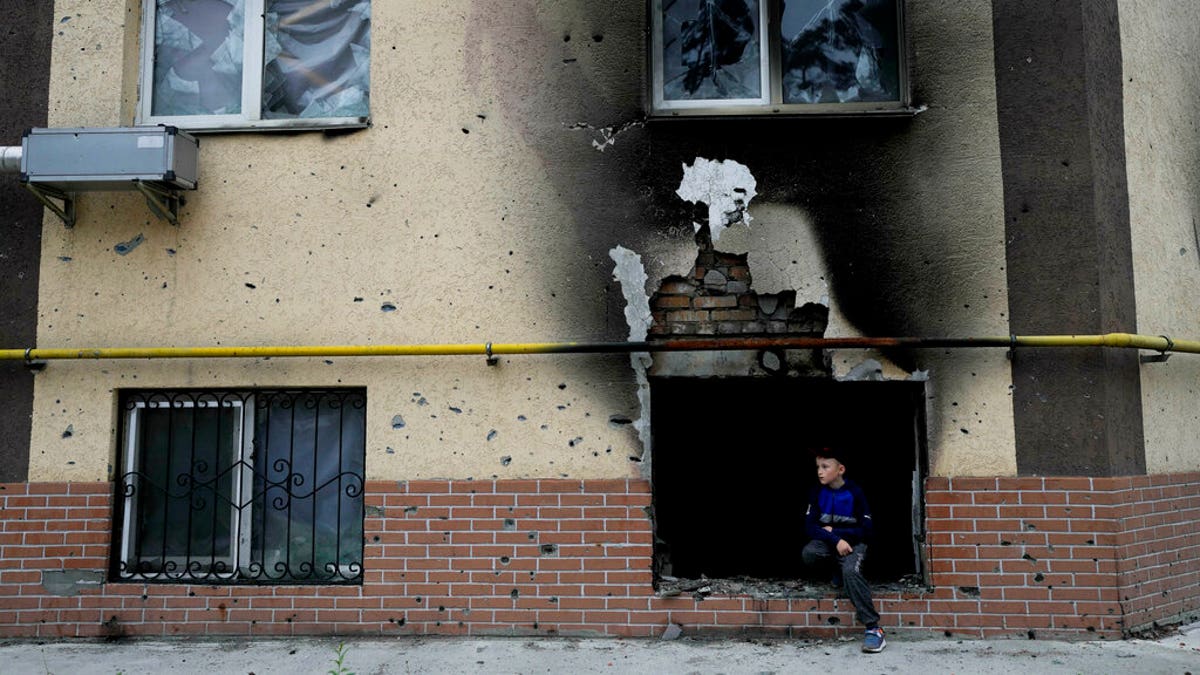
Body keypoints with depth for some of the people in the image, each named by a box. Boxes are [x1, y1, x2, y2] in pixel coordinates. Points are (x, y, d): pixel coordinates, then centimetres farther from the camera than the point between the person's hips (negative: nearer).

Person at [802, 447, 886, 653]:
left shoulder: (855, 493, -12)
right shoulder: (817, 493, -4)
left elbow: (865, 530, -11)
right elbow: (809, 526, -9)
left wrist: (833, 531, -13)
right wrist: (836, 540, -24)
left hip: (854, 542, -3)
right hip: (828, 542, 3)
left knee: (850, 571, -33)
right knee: (808, 554, -29)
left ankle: (874, 628, -30)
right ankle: (837, 569, 3)